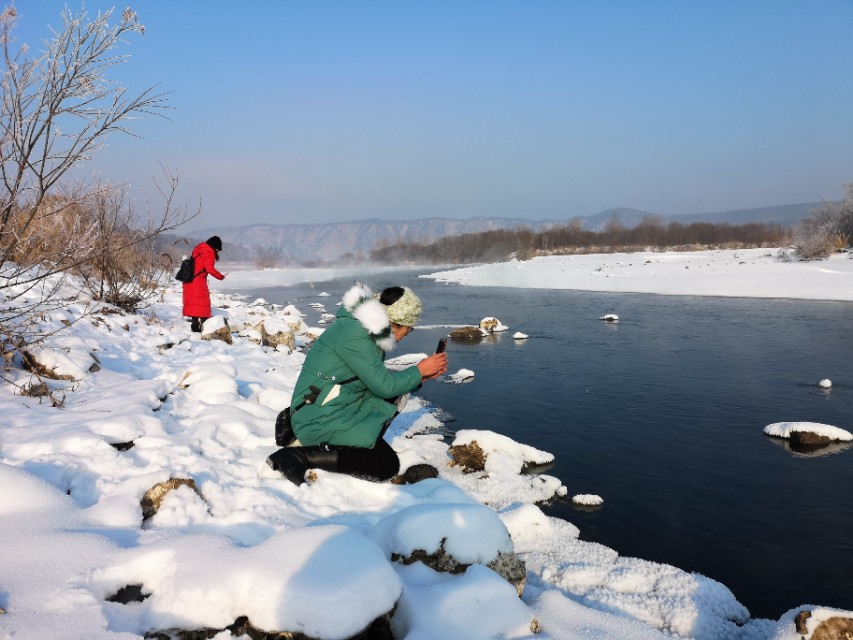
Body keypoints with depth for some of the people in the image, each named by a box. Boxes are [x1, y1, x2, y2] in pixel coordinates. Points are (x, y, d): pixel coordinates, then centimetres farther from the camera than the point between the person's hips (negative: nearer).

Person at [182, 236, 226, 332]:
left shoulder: (199, 248, 11)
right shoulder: (209, 253, -13)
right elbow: (210, 269, -20)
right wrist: (220, 276, -9)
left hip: (190, 279, 8)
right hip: (198, 281, -8)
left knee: (193, 301, 11)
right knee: (203, 302, -4)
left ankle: (195, 325, 14)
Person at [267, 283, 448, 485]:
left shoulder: (369, 330, 8)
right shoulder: (354, 334, -20)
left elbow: (379, 379, 17)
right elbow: (384, 386, -16)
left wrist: (420, 376, 10)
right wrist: (418, 371, -2)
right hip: (321, 420, -10)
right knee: (387, 465, -15)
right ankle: (302, 456, -15)